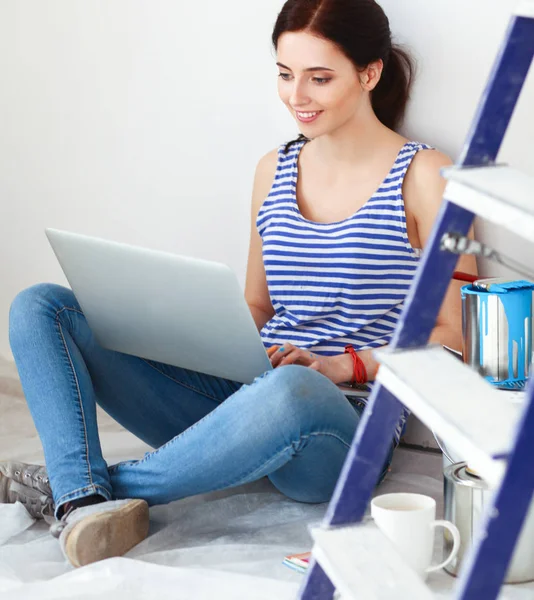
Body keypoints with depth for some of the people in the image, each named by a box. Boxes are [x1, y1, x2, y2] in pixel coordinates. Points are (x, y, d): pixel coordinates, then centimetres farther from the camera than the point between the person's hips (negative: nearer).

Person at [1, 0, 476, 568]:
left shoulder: (422, 175, -2)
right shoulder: (274, 169, 15)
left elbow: (453, 335, -3)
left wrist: (343, 366, -16)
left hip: (345, 426, -6)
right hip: (238, 395, 6)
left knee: (293, 390, -44)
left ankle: (67, 484, -22)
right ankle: (82, 508, -28)